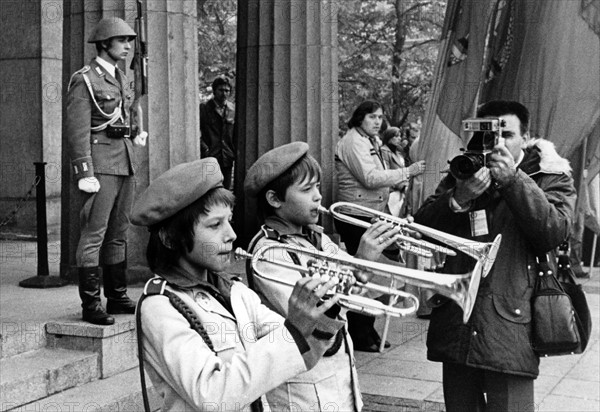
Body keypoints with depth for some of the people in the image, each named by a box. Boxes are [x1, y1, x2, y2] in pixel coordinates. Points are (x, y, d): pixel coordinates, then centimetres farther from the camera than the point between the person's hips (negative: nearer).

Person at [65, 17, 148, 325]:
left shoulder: (120, 78, 18)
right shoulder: (84, 80, -7)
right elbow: (77, 131, -13)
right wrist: (85, 173, -19)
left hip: (125, 161, 8)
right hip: (100, 163, -8)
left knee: (118, 233, 12)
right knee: (94, 234, -7)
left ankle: (117, 296, 20)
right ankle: (91, 305, -3)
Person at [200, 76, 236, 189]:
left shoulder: (233, 109, 9)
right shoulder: (204, 108, -1)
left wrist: (235, 153, 4)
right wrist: (205, 149, -12)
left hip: (227, 159, 4)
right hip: (210, 158, -3)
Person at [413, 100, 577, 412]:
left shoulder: (551, 177, 5)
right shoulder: (461, 172, 12)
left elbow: (554, 232, -12)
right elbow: (421, 228, 2)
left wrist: (513, 179, -18)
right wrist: (458, 198, -16)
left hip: (510, 326, -3)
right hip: (456, 326, 3)